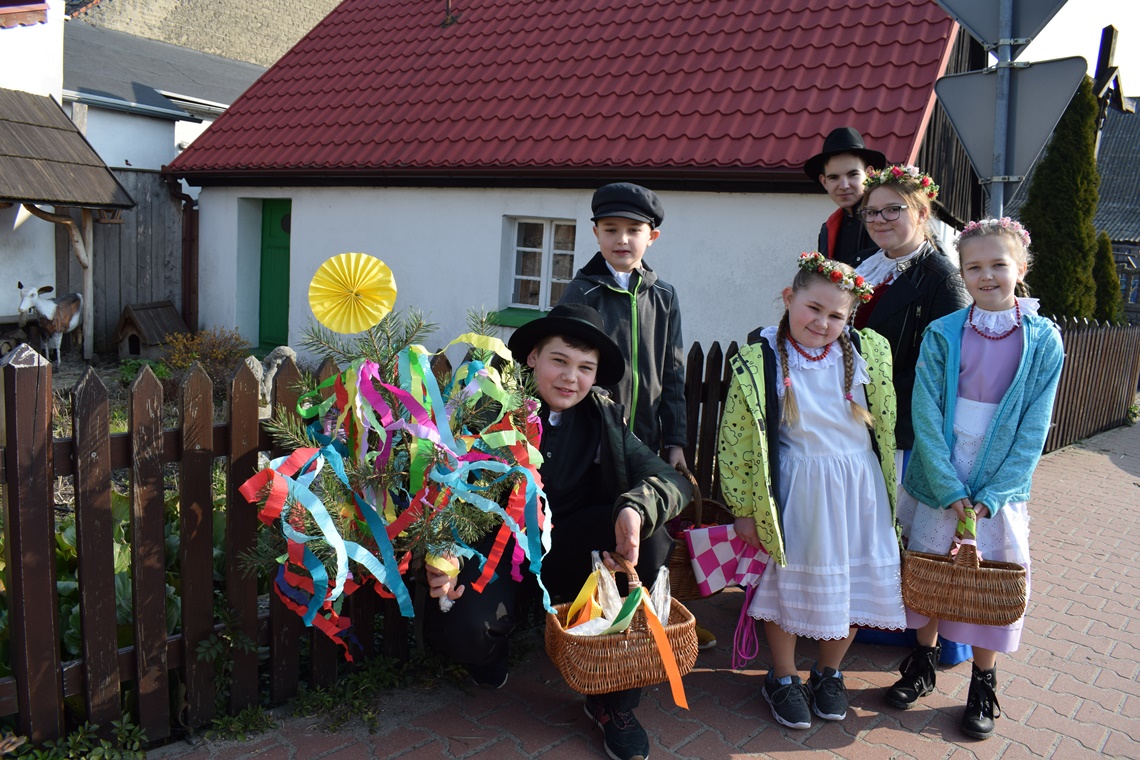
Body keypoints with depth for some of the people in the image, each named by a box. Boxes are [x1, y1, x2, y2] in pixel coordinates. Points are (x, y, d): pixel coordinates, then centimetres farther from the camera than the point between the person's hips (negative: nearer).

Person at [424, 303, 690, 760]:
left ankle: (615, 700, -9)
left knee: (649, 532, -25)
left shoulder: (603, 421, -3)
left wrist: (636, 508, -37)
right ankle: (491, 654, 12)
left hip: (567, 549, 3)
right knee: (457, 631, -33)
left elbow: (672, 480, -13)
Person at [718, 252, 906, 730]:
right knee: (790, 583, 8)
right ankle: (783, 679, 30)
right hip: (797, 493, -3)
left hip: (860, 492, 3)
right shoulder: (760, 363, -12)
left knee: (853, 583, 12)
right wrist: (744, 509, -6)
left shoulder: (868, 352, -3)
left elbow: (886, 423, 8)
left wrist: (887, 486, 10)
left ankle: (829, 672, 37)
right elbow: (737, 441, -8)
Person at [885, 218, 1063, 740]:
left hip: (998, 487, 0)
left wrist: (990, 496, -12)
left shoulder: (1043, 341, -5)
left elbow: (1033, 430, -6)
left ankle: (983, 686, 28)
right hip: (937, 484, 1)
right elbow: (926, 416, -9)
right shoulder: (942, 334, -6)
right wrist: (950, 491, -14)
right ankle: (923, 663, 35)